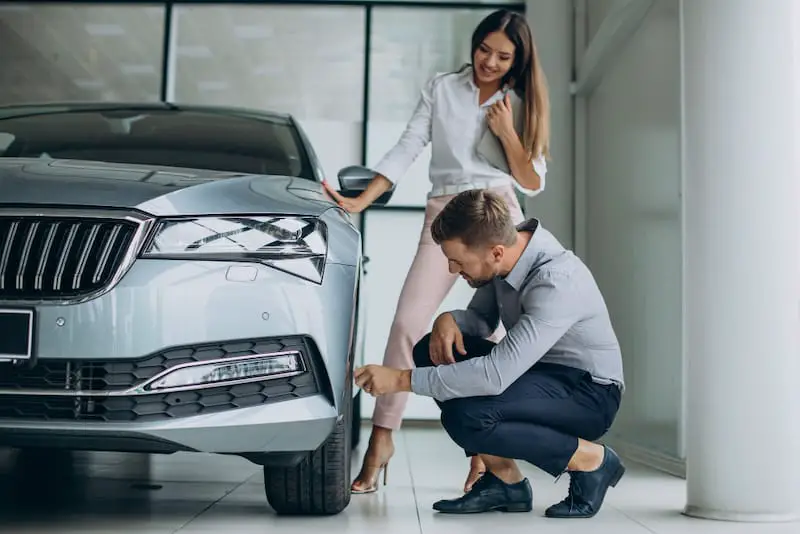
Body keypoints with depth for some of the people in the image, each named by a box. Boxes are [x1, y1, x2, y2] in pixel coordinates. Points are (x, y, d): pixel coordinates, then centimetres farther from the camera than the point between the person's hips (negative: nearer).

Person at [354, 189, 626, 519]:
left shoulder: (556, 282, -32)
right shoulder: (506, 248, -7)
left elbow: (496, 376, -37)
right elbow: (481, 316, 11)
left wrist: (401, 380, -32)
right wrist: (449, 319, -14)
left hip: (590, 392, -8)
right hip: (538, 371, 9)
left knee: (465, 417, -30)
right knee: (430, 351, -6)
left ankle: (592, 460, -8)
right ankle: (505, 481, 0)